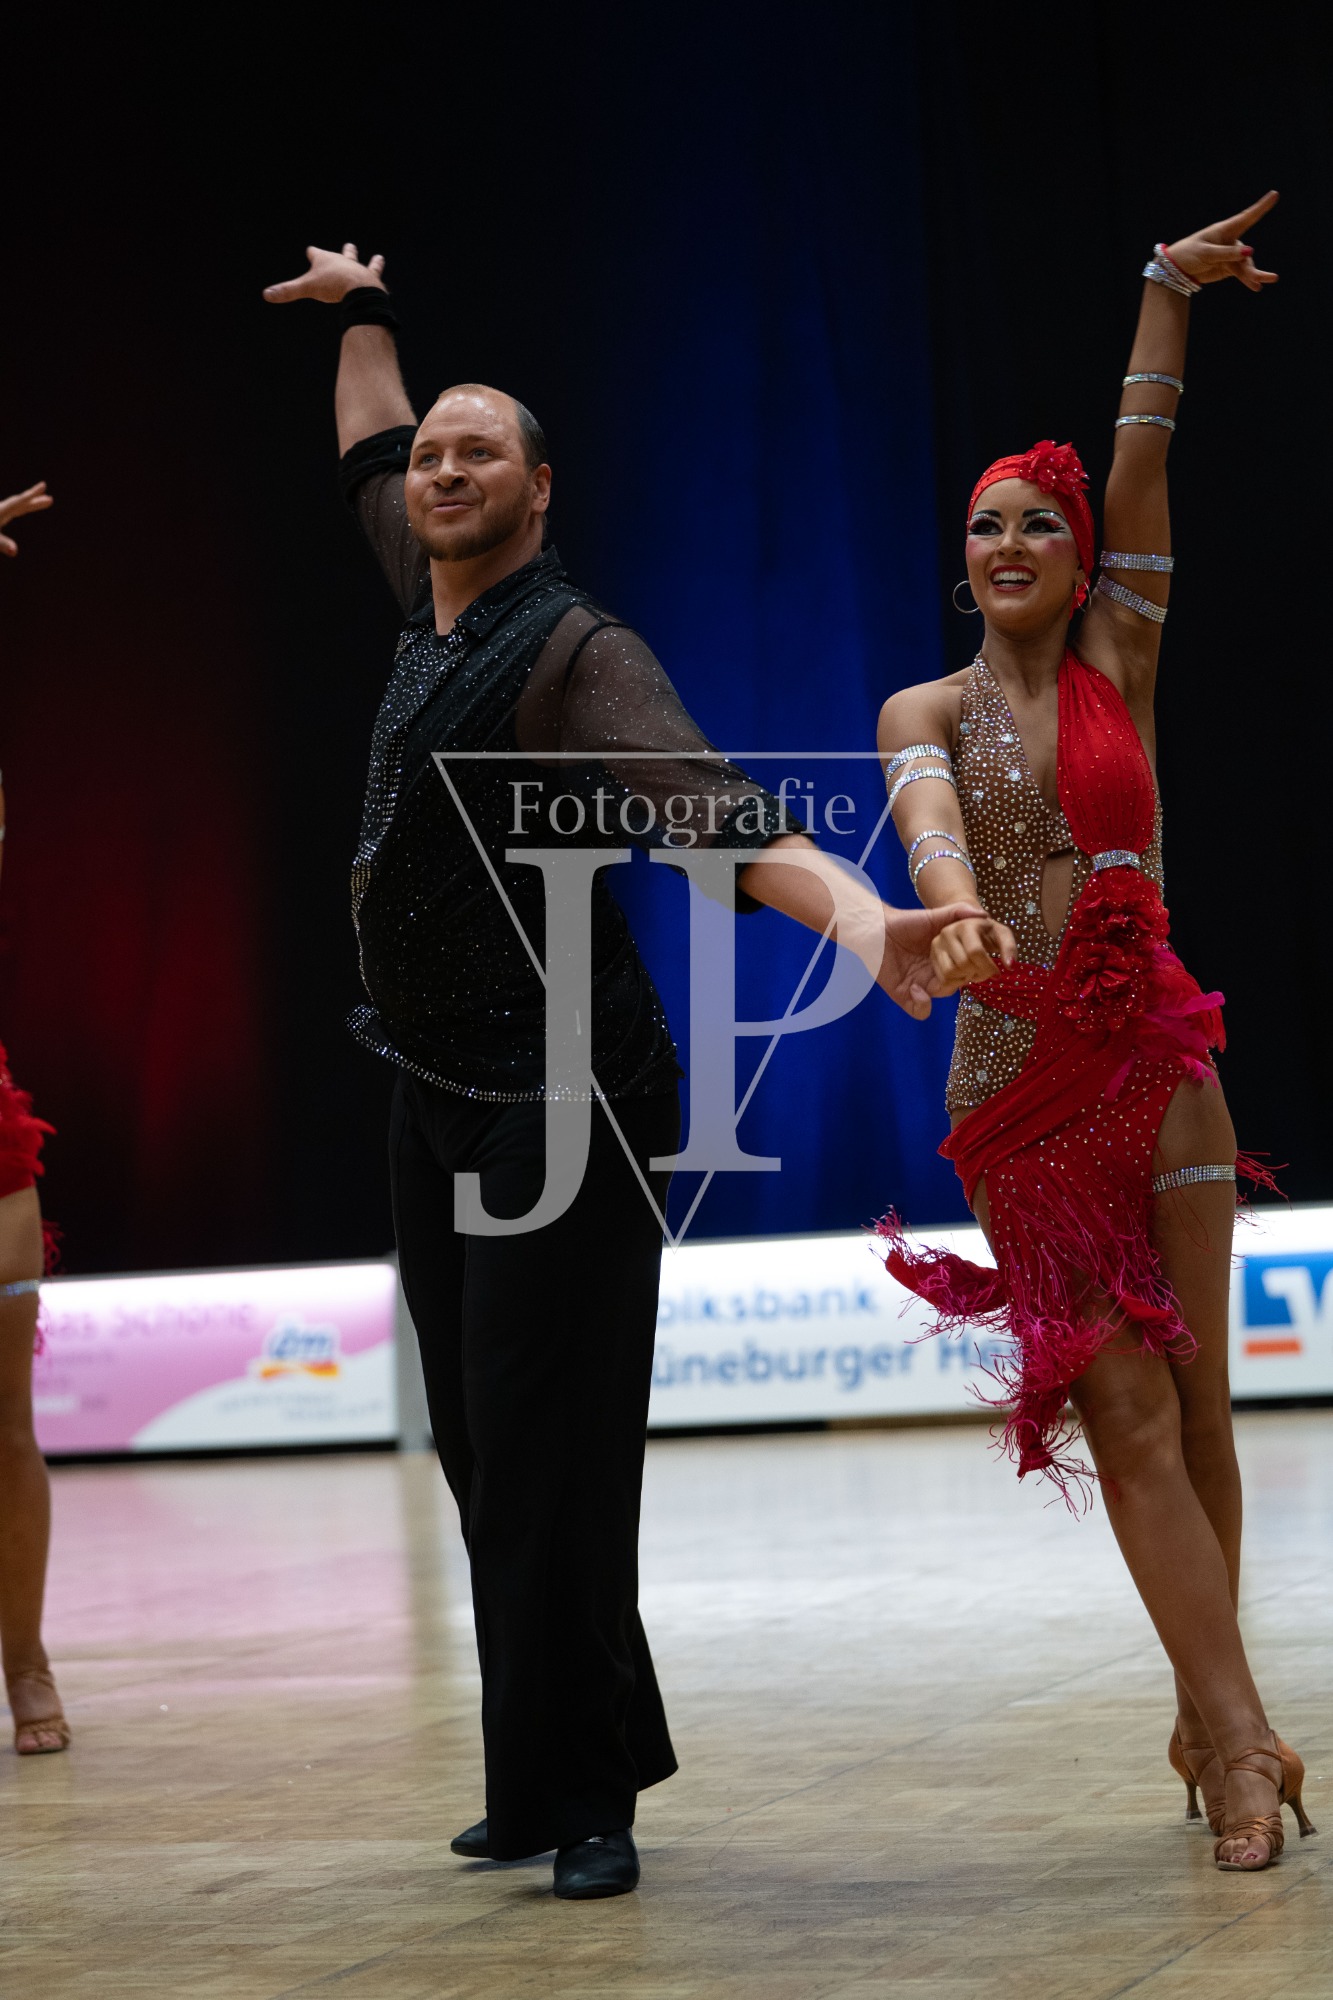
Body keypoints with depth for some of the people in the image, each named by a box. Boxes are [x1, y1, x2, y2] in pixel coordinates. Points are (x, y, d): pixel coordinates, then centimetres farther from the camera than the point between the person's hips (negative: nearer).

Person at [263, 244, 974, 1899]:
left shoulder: (575, 650, -13)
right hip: (440, 1095, 8)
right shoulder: (434, 612, 12)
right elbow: (369, 465, 34)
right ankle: (548, 1773, 15)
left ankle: (583, 1797, -4)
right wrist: (364, 318, 45)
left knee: (549, 1454, -10)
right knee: (478, 1447, 8)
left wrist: (850, 910, -45)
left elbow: (706, 810, -29)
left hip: (560, 1096, -8)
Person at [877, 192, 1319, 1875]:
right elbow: (930, 823, -17)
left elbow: (1140, 483, -4)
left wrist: (1167, 298, -13)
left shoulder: (1117, 672, 6)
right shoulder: (924, 712, 4)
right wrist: (960, 911, -39)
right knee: (1127, 1409, -6)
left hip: (1155, 1069, 1)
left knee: (1196, 1404, 2)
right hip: (1018, 1087, -1)